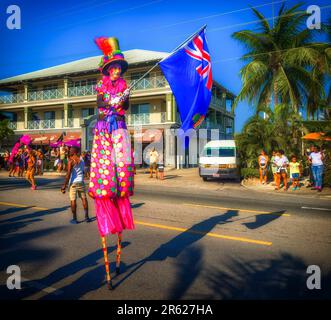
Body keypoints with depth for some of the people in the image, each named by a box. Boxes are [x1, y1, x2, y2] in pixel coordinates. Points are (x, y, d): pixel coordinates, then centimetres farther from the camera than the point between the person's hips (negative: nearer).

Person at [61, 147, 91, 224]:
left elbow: (68, 174, -14)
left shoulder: (71, 161, -10)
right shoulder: (81, 160, 7)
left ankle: (74, 219, 7)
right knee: (84, 198, 11)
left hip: (73, 183, -5)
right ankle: (86, 217, 14)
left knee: (73, 200, 2)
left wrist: (64, 185, -12)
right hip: (81, 182, 5)